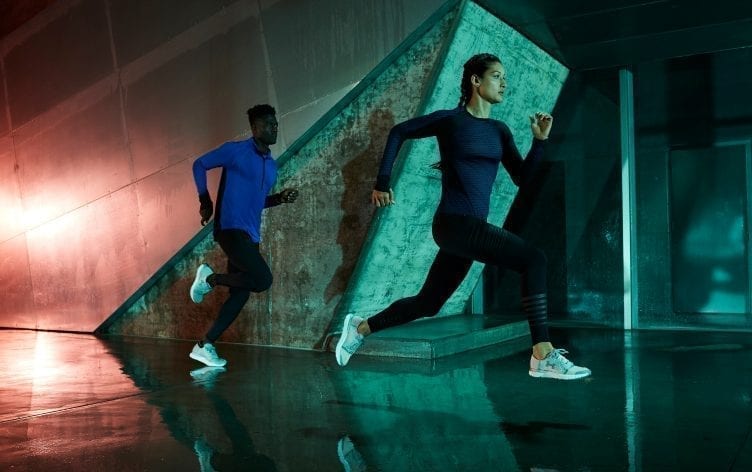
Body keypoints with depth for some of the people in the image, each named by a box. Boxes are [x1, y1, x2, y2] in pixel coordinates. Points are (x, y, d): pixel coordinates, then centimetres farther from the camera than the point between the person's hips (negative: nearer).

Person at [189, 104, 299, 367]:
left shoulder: (271, 165, 17)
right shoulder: (235, 150, -5)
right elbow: (200, 164, 3)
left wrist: (280, 198, 7)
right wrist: (206, 201, -4)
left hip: (251, 235, 8)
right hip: (231, 229, -8)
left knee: (241, 294, 6)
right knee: (263, 280, -22)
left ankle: (204, 346, 14)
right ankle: (209, 279, 1)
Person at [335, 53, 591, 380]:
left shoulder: (499, 131, 14)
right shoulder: (450, 120, -3)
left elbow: (522, 178, 11)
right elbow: (399, 133, 6)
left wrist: (540, 140, -2)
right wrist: (382, 182, 2)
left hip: (472, 228, 8)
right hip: (455, 224, -8)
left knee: (427, 304, 15)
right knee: (534, 260, -19)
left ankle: (361, 328, 32)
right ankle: (543, 356, -19)